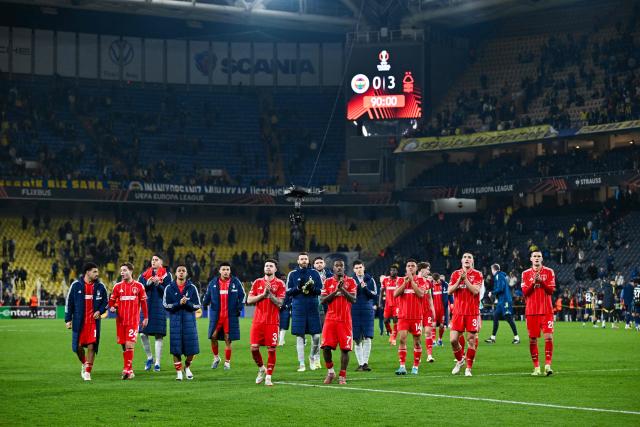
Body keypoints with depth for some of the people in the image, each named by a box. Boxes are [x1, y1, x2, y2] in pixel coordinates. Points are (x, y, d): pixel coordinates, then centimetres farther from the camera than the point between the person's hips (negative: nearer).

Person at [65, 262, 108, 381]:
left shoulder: (100, 287, 3)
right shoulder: (76, 285, -1)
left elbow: (105, 302, 12)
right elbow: (69, 303, 4)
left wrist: (99, 311, -7)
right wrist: (68, 319, 0)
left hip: (94, 321, 1)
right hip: (79, 321, -1)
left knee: (91, 347, -5)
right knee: (78, 346, -1)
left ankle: (87, 372, 5)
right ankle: (84, 363, 30)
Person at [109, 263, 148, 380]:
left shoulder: (138, 286, 2)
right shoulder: (118, 286, 8)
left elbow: (143, 303, 7)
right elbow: (112, 301, 12)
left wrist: (146, 318, 6)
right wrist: (112, 308, -10)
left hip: (133, 320, -3)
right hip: (121, 320, 3)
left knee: (129, 345, -14)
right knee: (124, 346, 6)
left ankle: (127, 370, -15)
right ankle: (129, 371, 15)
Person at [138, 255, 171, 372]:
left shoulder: (166, 275, 3)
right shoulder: (144, 274, 13)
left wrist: (158, 284, -15)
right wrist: (147, 283, -9)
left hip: (159, 308, -3)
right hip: (146, 306, 3)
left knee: (159, 336, -2)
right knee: (143, 334, -3)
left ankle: (157, 363, 5)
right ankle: (149, 358, 18)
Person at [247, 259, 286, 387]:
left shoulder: (280, 284, 2)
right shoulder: (257, 282, 10)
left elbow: (279, 303, -6)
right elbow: (249, 300, 3)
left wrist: (270, 293, -16)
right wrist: (263, 294, -8)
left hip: (272, 322, -2)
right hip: (258, 320, 2)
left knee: (271, 349, -4)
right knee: (254, 348, -4)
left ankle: (268, 377, 4)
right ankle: (261, 369, 21)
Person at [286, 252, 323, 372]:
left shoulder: (314, 273, 7)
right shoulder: (292, 274, 6)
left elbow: (321, 290, 7)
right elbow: (288, 292, 4)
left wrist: (312, 288, -13)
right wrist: (298, 288, -13)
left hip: (313, 308, 1)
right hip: (298, 309, 0)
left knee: (316, 336, -2)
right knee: (299, 336, 0)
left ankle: (314, 358, 21)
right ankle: (301, 363, 6)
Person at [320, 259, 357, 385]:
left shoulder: (350, 282, 5)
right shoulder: (328, 282, 9)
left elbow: (353, 299, -5)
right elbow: (322, 300, 1)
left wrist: (342, 289, -14)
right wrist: (335, 291, -9)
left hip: (345, 320, -1)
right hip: (331, 319, 1)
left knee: (345, 348, -3)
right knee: (326, 347, -8)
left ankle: (342, 376, 5)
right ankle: (330, 372, 12)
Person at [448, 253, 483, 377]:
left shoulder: (477, 274, 1)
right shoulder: (455, 274, 10)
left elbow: (475, 291, -12)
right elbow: (449, 291, 2)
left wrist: (465, 279, -14)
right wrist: (459, 280, -9)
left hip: (472, 312, -2)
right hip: (458, 311, 2)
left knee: (471, 340, -3)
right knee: (453, 340, -3)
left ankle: (468, 368, 5)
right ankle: (459, 360, 22)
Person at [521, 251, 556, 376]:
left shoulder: (549, 272, 5)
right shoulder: (526, 274, 8)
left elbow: (551, 290, -3)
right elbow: (525, 292, 0)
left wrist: (541, 281, -16)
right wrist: (533, 282, -15)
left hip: (546, 310, -1)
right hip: (531, 311, 1)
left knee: (549, 337, -12)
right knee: (533, 339, 1)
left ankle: (548, 365, -11)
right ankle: (536, 367, 9)